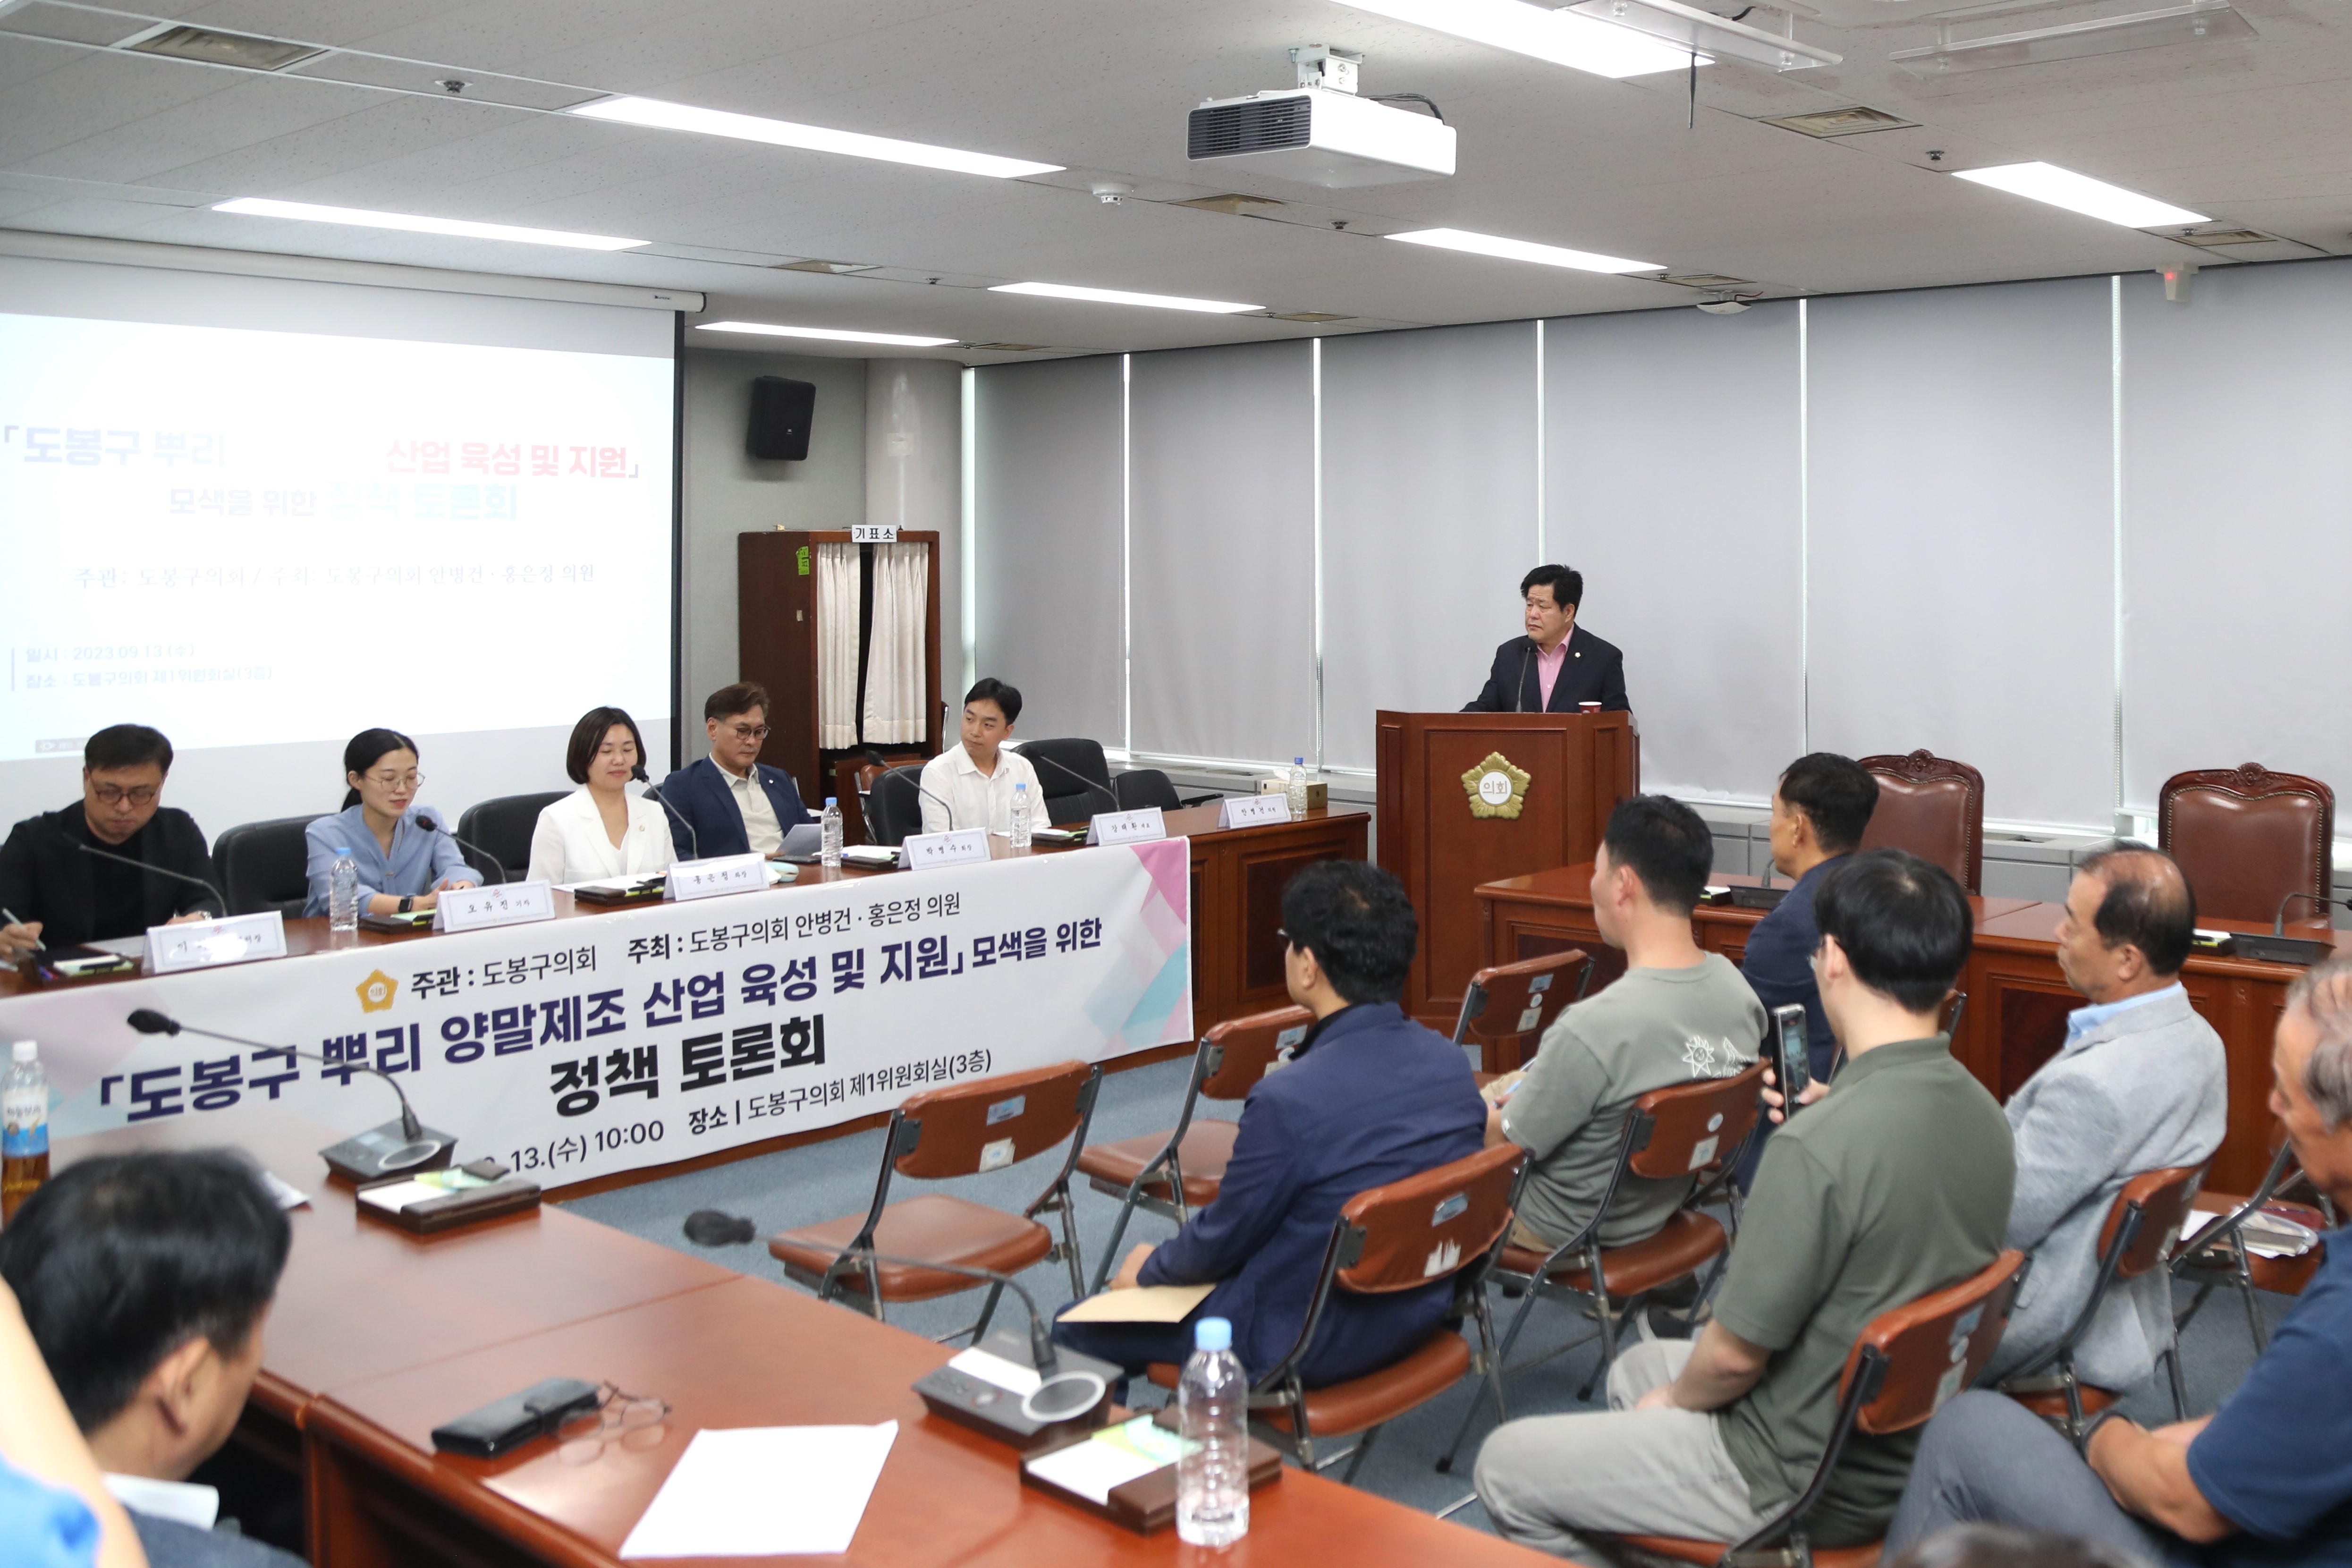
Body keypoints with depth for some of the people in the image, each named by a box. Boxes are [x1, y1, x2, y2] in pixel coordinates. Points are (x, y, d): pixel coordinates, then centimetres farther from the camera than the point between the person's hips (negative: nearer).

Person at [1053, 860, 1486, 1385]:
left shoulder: (1289, 1102, -30)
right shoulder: (1453, 1063, -9)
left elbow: (1221, 1242, -15)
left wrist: (1150, 1268, 8)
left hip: (1304, 1349, -7)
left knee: (1073, 1331, 8)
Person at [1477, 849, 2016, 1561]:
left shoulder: (1817, 1147, -33)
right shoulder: (1984, 1115, -6)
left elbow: (1735, 1355, -23)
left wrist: (1678, 1399, -1)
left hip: (1806, 1485, -9)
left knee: (1505, 1468, 6)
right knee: (1637, 1367, 30)